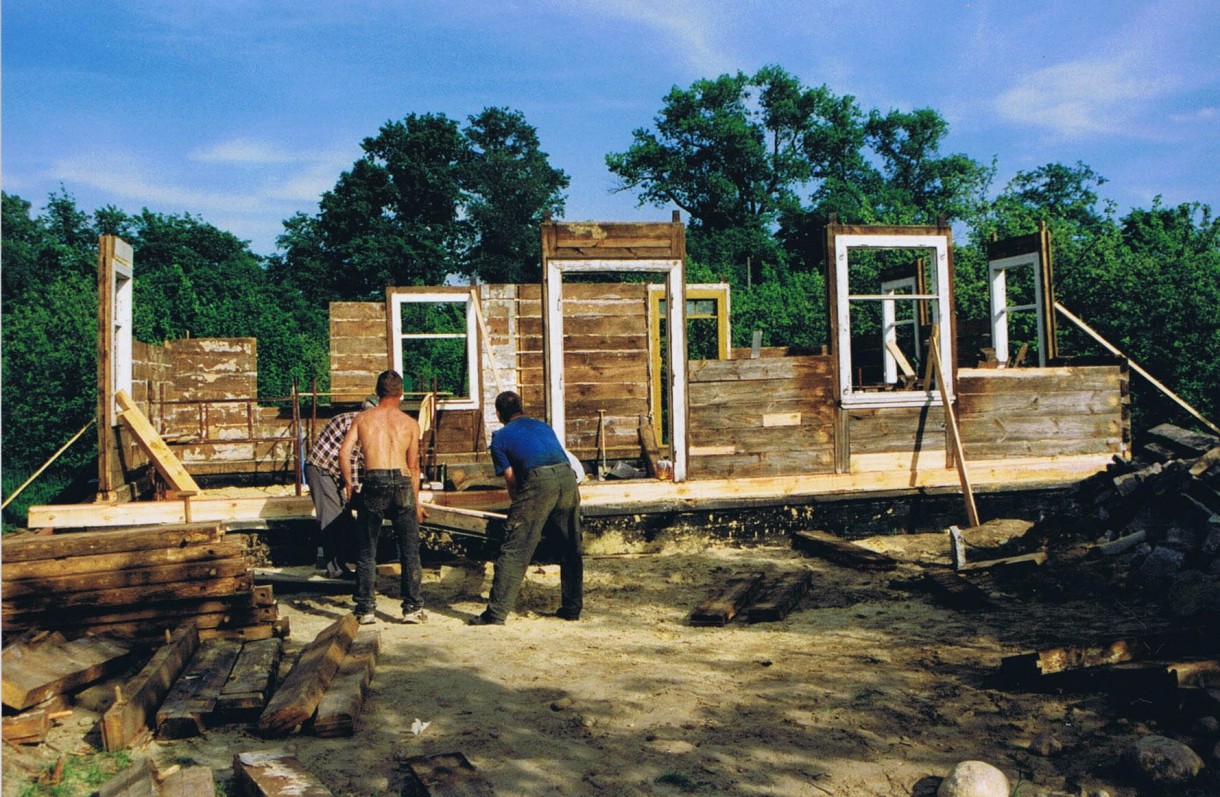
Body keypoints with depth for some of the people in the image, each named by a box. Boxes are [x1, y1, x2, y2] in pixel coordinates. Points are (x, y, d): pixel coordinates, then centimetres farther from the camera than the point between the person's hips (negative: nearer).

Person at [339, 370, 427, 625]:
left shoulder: (363, 418, 12)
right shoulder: (410, 423, 11)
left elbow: (344, 452, 2)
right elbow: (413, 466, 9)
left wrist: (349, 484, 15)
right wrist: (415, 501, 16)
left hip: (373, 483, 0)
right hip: (402, 483, 0)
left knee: (366, 551, 10)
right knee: (409, 550, 8)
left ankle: (365, 609, 12)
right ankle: (412, 608, 10)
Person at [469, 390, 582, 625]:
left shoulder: (500, 437, 18)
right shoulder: (543, 426, 32)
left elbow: (512, 482, 14)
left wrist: (520, 508, 30)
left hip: (538, 482, -5)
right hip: (568, 476, 5)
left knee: (514, 550, 0)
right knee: (571, 548, 18)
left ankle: (496, 612, 1)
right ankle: (572, 608, 25)